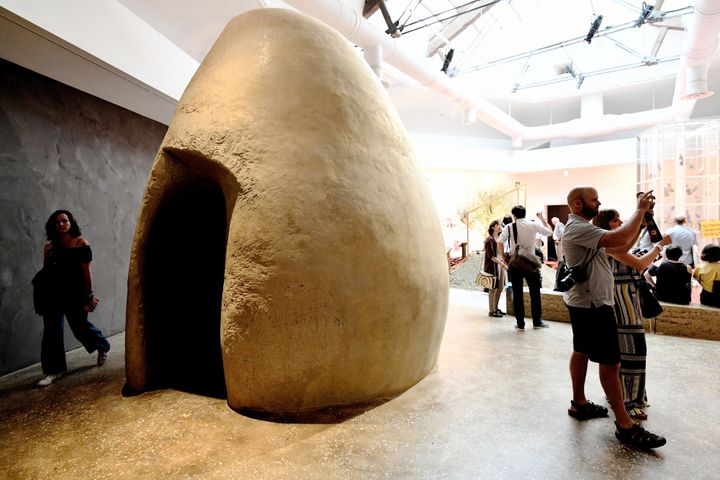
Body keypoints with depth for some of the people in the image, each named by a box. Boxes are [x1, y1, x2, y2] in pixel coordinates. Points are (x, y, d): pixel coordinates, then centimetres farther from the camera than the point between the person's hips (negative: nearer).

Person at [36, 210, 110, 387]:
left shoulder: (81, 244, -7)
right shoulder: (49, 247, 6)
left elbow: (86, 271, -9)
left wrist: (89, 295, -10)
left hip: (74, 294, -4)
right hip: (53, 294, 4)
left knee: (80, 327, 6)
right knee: (51, 331, 3)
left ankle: (102, 347, 34)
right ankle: (54, 370, 13)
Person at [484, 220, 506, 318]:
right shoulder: (489, 239, -10)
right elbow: (491, 256, -16)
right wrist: (502, 264, -21)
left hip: (500, 265, 8)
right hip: (493, 266, -8)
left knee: (500, 288, 11)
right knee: (493, 288, -2)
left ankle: (495, 308, 24)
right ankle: (491, 310, 6)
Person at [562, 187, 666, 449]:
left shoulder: (582, 228, 13)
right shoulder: (578, 228, -20)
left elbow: (623, 246, 11)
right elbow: (619, 239, -33)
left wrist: (642, 216, 2)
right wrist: (640, 209, -19)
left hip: (585, 303, 11)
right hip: (593, 305, -11)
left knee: (581, 351, 16)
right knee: (610, 362, -4)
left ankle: (579, 403, 29)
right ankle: (625, 425, 5)